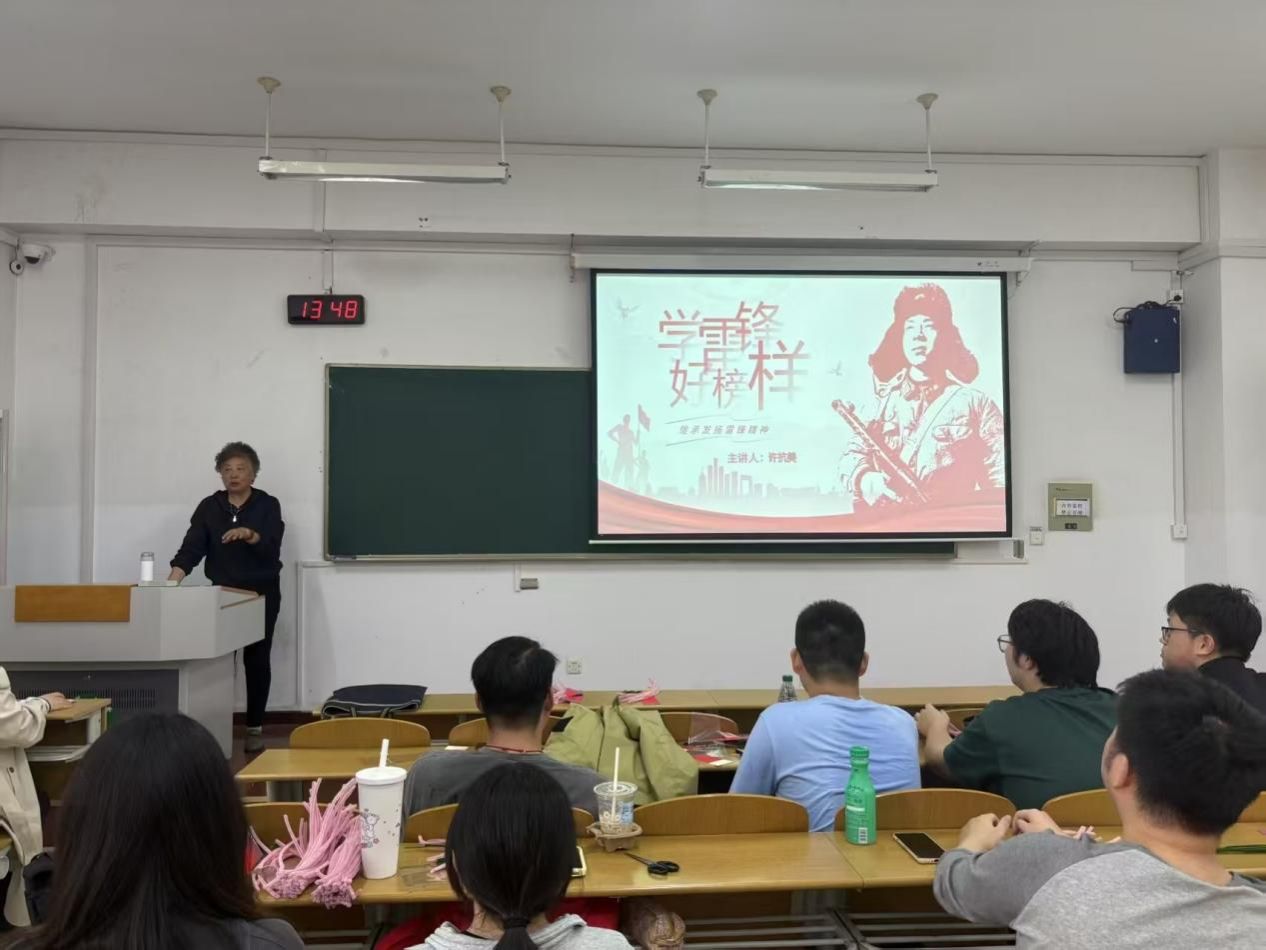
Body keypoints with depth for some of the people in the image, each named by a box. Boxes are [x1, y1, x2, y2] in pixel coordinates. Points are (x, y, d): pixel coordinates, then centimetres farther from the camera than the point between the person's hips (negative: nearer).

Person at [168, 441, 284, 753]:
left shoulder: (268, 505, -4)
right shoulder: (209, 506, 3)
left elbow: (271, 548, -16)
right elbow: (192, 547, -7)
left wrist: (249, 535, -36)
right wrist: (175, 576, -24)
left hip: (261, 594, -2)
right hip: (221, 594, 2)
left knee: (257, 659, 2)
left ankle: (254, 728, 11)